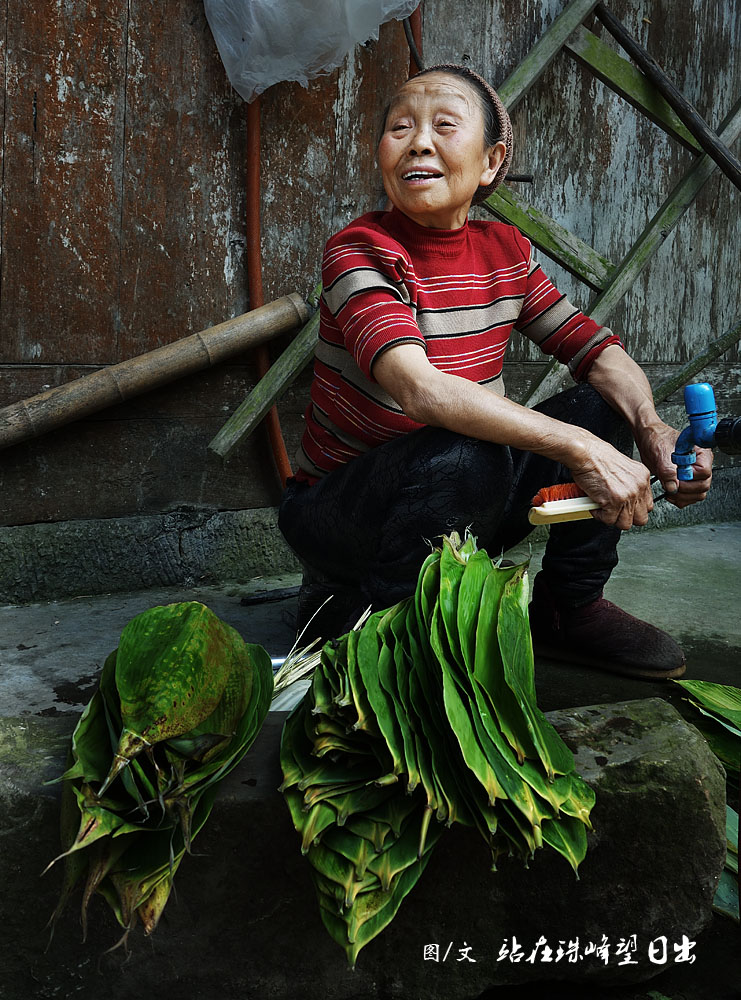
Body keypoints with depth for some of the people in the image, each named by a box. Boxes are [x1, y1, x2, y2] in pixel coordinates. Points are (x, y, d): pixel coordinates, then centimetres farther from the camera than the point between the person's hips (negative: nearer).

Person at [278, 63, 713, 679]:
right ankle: (350, 618, -10)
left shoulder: (507, 251, 2)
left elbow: (597, 351, 1)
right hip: (337, 513, -6)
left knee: (606, 405, -4)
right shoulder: (361, 251, -18)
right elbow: (419, 390, -34)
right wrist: (579, 448, -37)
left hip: (453, 516, 6)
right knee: (465, 458, -36)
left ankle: (568, 608, 10)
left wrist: (653, 430, -20)